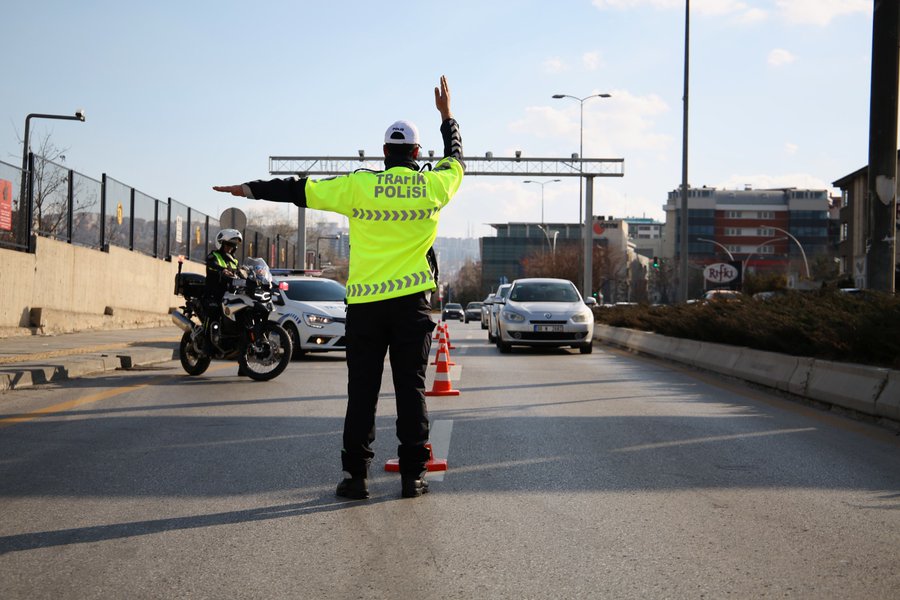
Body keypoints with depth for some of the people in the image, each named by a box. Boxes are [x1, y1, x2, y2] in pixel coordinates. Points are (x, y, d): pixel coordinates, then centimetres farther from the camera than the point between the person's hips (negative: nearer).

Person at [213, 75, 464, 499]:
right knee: (411, 388, 4)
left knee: (362, 391, 4)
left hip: (364, 302, 0)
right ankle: (413, 475, 5)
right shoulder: (432, 186, 1)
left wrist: (251, 189, 14)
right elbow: (455, 160, 23)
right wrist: (447, 116, 36)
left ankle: (355, 474, 4)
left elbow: (300, 190, 3)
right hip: (412, 301, 0)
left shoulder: (359, 186, -2)